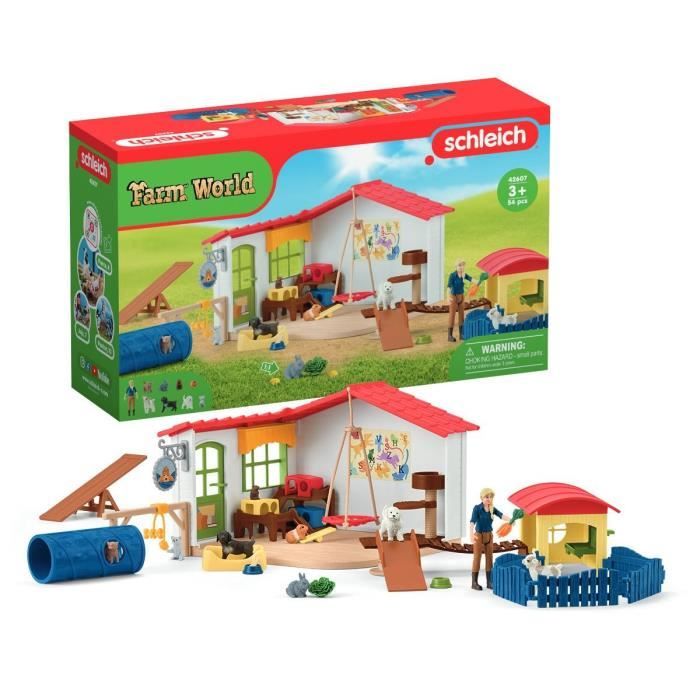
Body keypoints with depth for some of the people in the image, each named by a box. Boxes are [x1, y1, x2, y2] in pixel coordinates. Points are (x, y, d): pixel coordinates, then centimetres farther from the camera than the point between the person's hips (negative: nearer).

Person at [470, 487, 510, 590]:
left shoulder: (492, 509, 1)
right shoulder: (477, 508, -12)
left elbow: (501, 515, -15)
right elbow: (472, 521, -22)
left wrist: (510, 519, -37)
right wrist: (471, 534, -38)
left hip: (489, 535, 5)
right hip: (479, 535, -5)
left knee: (489, 558, 7)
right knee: (477, 558, -1)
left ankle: (489, 582, 14)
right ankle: (474, 582, 4)